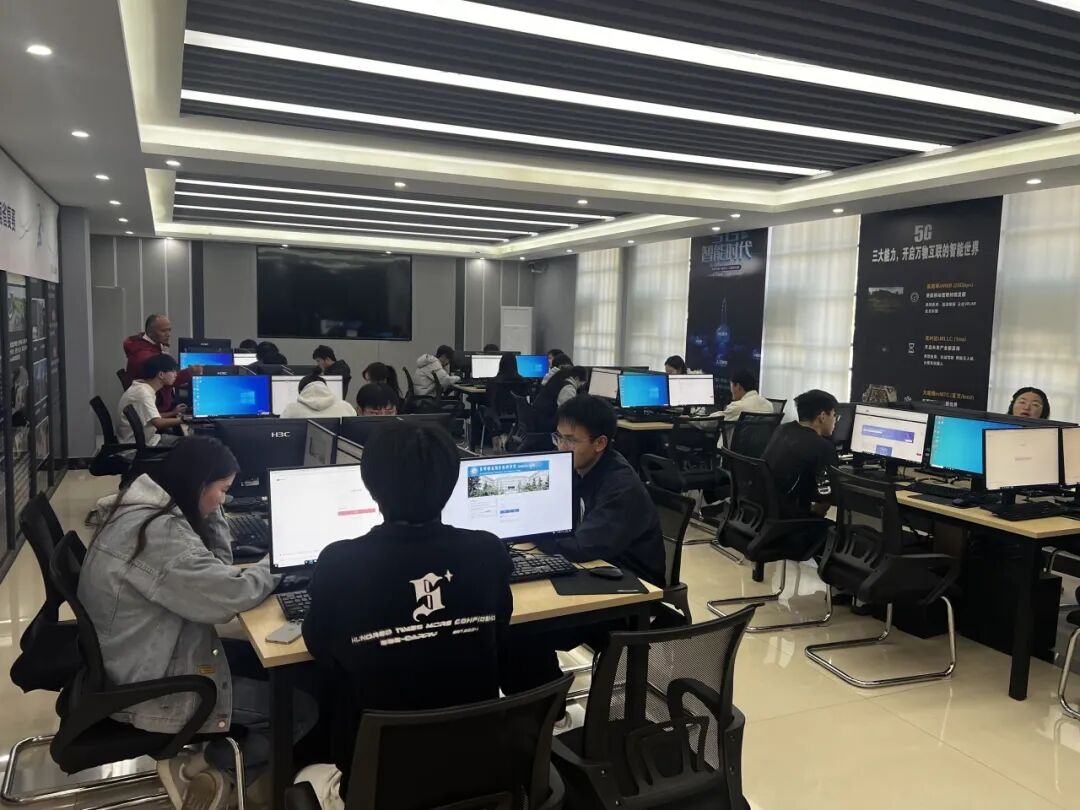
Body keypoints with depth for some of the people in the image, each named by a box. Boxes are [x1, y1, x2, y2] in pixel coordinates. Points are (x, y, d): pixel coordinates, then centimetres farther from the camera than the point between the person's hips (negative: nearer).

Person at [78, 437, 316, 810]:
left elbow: (213, 566, 8)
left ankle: (201, 759, 15)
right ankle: (199, 767, 4)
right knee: (301, 708, -7)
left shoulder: (144, 510, 4)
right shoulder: (157, 532, -29)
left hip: (141, 661, 11)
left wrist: (211, 512, -3)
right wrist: (269, 568, -8)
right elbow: (229, 594, -28)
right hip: (147, 689, -10)